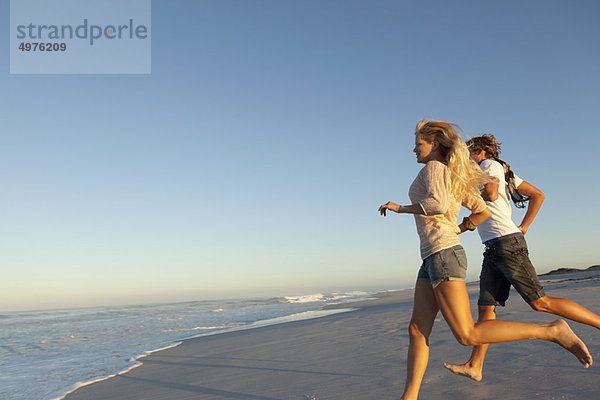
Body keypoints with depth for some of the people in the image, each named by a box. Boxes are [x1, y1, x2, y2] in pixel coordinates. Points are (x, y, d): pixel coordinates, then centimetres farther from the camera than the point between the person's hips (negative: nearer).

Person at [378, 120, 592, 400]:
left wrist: (400, 208, -10)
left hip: (442, 254, -10)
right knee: (417, 329, 4)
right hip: (432, 260, 10)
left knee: (468, 335, -10)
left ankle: (552, 331, -3)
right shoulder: (455, 177, 21)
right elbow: (484, 211, 22)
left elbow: (437, 205, -23)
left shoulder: (434, 167, -4)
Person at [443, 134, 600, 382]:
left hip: (507, 243, -9)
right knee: (485, 306, 4)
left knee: (540, 302, -7)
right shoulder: (504, 173, 24)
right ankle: (474, 366, 5)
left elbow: (491, 194, -19)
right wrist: (523, 228, 15)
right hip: (493, 250, 9)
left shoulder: (490, 164, -1)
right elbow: (538, 195, 21)